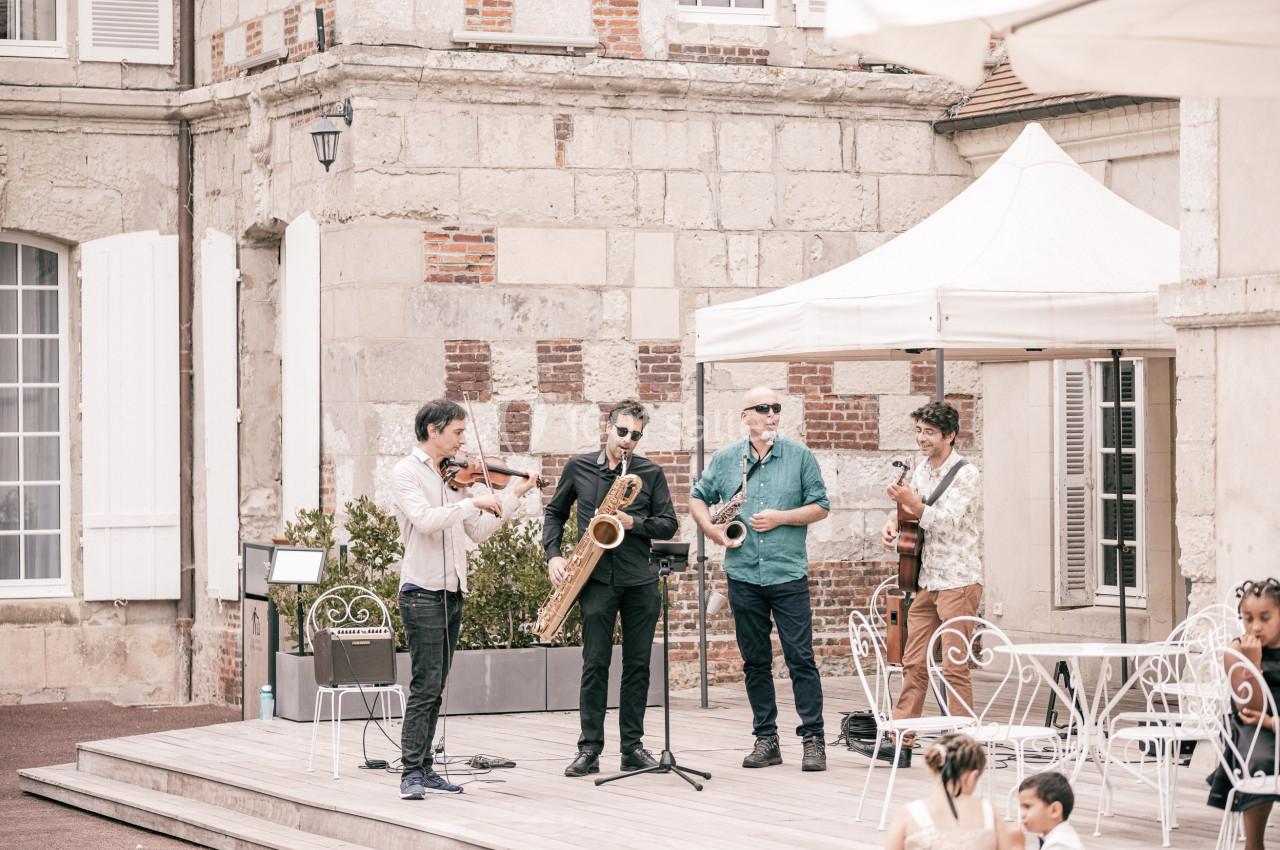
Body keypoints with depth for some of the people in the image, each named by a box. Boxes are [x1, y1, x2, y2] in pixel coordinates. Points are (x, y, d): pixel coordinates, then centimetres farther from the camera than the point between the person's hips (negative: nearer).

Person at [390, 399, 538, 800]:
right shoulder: (406, 472, -8)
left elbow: (478, 530, 14)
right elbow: (425, 519, -24)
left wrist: (513, 496, 8)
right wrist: (473, 502, -24)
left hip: (451, 593, 8)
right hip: (422, 591, -8)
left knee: (434, 688, 10)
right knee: (425, 686, -13)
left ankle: (424, 769, 13)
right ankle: (411, 773, -13)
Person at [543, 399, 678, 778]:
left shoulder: (651, 473, 5)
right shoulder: (579, 467, 6)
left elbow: (668, 525, 4)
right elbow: (555, 513, 15)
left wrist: (634, 523, -13)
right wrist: (553, 555, 1)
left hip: (640, 582, 1)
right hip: (597, 579, -1)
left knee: (637, 664, 4)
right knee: (595, 664, -4)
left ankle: (632, 746, 11)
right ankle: (589, 749, -1)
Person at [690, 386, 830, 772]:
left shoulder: (800, 456, 2)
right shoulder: (724, 460, 8)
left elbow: (820, 506, 3)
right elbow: (698, 499, 17)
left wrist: (780, 518, -11)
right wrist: (715, 531, 0)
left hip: (788, 573, -3)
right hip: (743, 576, 3)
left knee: (800, 657, -6)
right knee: (755, 661, 8)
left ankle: (813, 739, -3)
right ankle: (766, 740, 15)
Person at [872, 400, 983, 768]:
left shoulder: (966, 475, -11)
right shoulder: (922, 469, 13)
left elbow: (946, 524, -21)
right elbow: (912, 513, 25)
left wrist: (912, 503, -31)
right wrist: (894, 523, 5)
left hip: (958, 582, -8)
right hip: (926, 581, 8)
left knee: (954, 665, -6)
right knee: (914, 664, 6)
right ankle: (900, 743, 7)